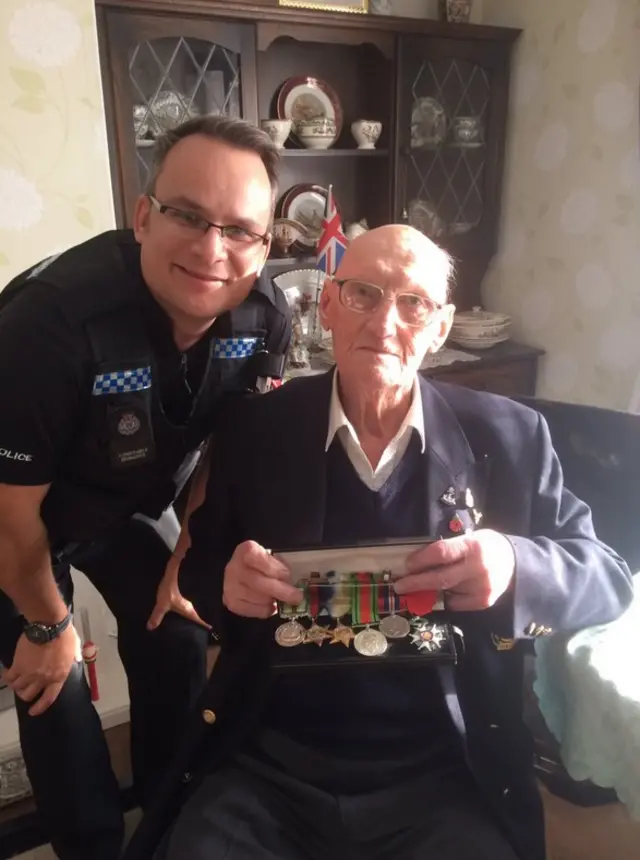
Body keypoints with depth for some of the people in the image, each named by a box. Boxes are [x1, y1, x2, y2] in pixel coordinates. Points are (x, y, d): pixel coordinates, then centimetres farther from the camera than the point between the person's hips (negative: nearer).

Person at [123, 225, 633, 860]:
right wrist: (228, 585, -15)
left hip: (443, 777, 0)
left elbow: (609, 578, 0)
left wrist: (515, 567, -21)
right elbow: (198, 569, 9)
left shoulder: (508, 437, -3)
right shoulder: (255, 429, -1)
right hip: (264, 767, 1)